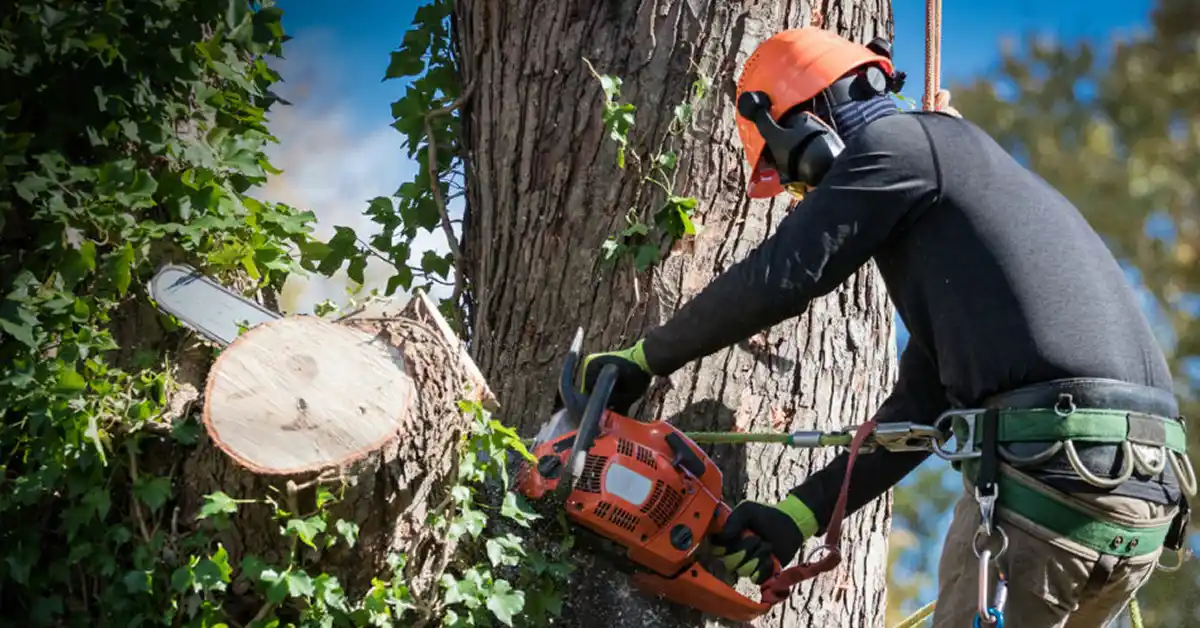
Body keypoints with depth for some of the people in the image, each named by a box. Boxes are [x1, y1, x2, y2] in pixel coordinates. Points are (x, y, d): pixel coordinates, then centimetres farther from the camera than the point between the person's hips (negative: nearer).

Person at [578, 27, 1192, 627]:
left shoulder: (901, 144, 3)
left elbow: (773, 280, -1)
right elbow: (921, 404, 26)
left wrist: (642, 359, 13)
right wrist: (799, 517, 22)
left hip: (1052, 469, -9)